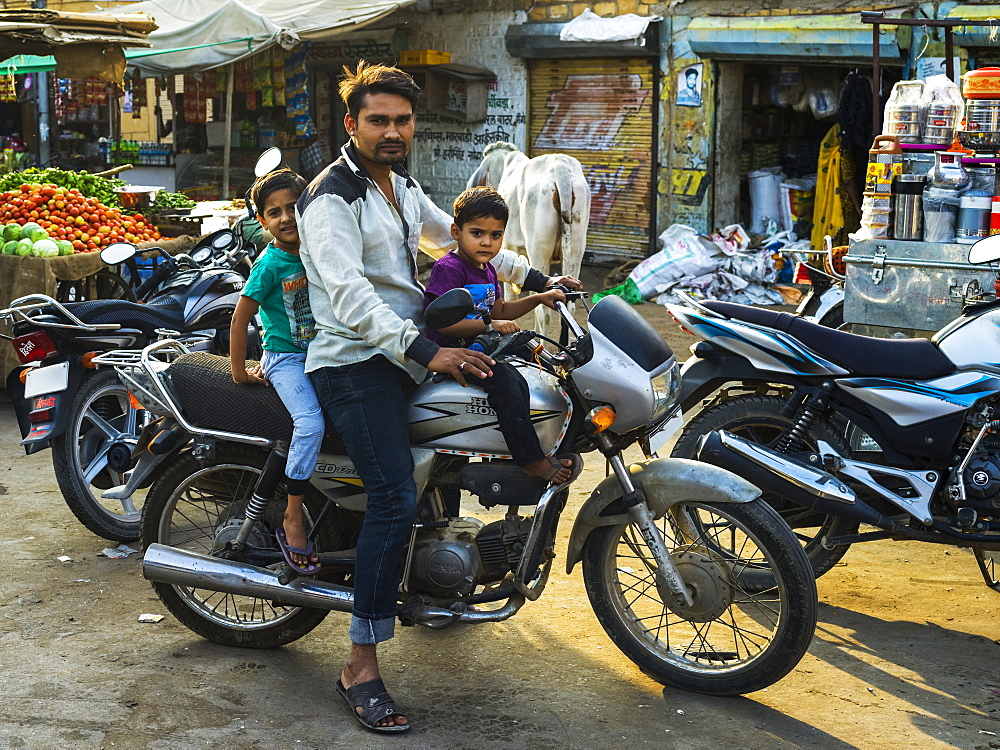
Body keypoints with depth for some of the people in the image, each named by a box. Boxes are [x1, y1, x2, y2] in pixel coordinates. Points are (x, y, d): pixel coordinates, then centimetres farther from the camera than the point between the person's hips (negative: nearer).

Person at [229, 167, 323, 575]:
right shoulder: (269, 265, -11)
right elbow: (240, 318, -8)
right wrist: (239, 371, -5)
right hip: (285, 359, -6)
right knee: (310, 423, -28)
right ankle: (292, 519, -19)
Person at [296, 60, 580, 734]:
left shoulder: (402, 186, 16)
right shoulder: (333, 196, -13)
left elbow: (456, 238, 30)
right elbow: (350, 296, -24)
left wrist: (533, 277, 22)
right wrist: (426, 351, -32)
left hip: (407, 354, 9)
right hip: (358, 362, -9)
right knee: (396, 501, -21)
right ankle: (362, 668, -18)